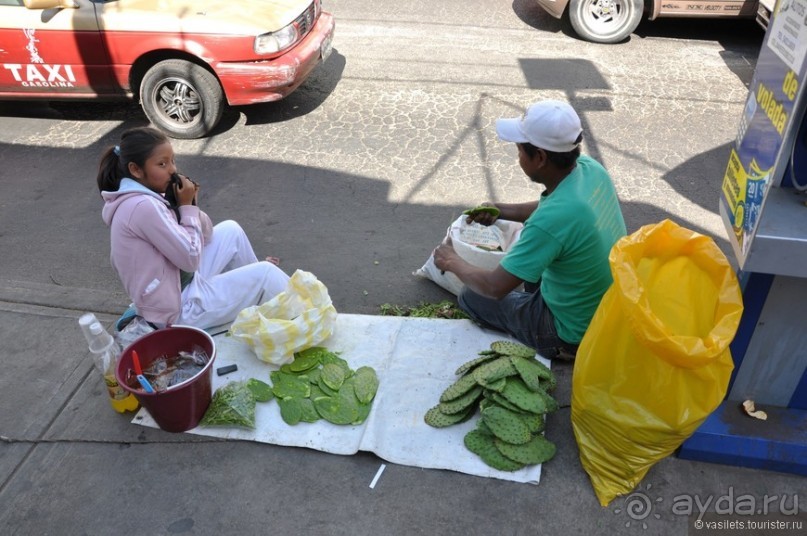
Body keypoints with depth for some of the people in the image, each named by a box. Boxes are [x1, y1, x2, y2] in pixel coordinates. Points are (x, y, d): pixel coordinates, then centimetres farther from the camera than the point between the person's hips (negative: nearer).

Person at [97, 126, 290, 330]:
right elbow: (190, 259, -23)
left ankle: (259, 292, 31)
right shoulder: (143, 206, -26)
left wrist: (190, 205, -9)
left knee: (231, 230, 16)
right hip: (179, 311, -10)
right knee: (266, 272, -4)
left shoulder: (145, 198, 5)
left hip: (180, 283, 10)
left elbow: (205, 235, 9)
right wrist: (187, 206, -15)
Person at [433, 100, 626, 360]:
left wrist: (452, 262, -10)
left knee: (471, 297, 6)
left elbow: (495, 287, -28)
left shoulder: (550, 220, -36)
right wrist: (501, 210, 0)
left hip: (575, 334, -8)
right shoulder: (590, 168, -12)